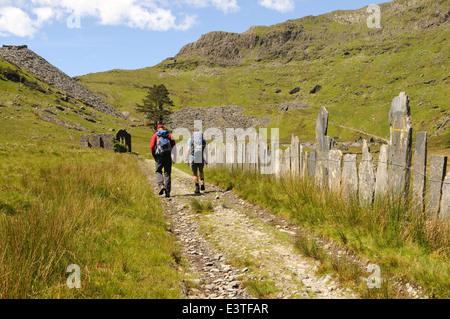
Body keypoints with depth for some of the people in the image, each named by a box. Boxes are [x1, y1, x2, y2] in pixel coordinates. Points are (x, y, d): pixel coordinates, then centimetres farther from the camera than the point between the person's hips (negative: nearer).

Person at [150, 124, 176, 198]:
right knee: (167, 173, 6)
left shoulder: (155, 135, 8)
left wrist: (154, 156, 8)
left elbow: (152, 146, -4)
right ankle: (167, 191, 2)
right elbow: (174, 147, 2)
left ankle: (161, 185, -9)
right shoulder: (169, 135, 11)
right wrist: (174, 159, 2)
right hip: (168, 156, 1)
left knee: (158, 171, 15)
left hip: (159, 156, -1)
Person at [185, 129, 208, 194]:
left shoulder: (190, 139, 4)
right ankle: (202, 184, 7)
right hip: (201, 158, 2)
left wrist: (187, 160, -1)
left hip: (193, 158, -2)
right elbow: (205, 151, 1)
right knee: (201, 171, 25)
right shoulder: (203, 140, 9)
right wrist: (206, 160, 0)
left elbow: (188, 150, -3)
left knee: (195, 174, 7)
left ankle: (197, 188, -3)